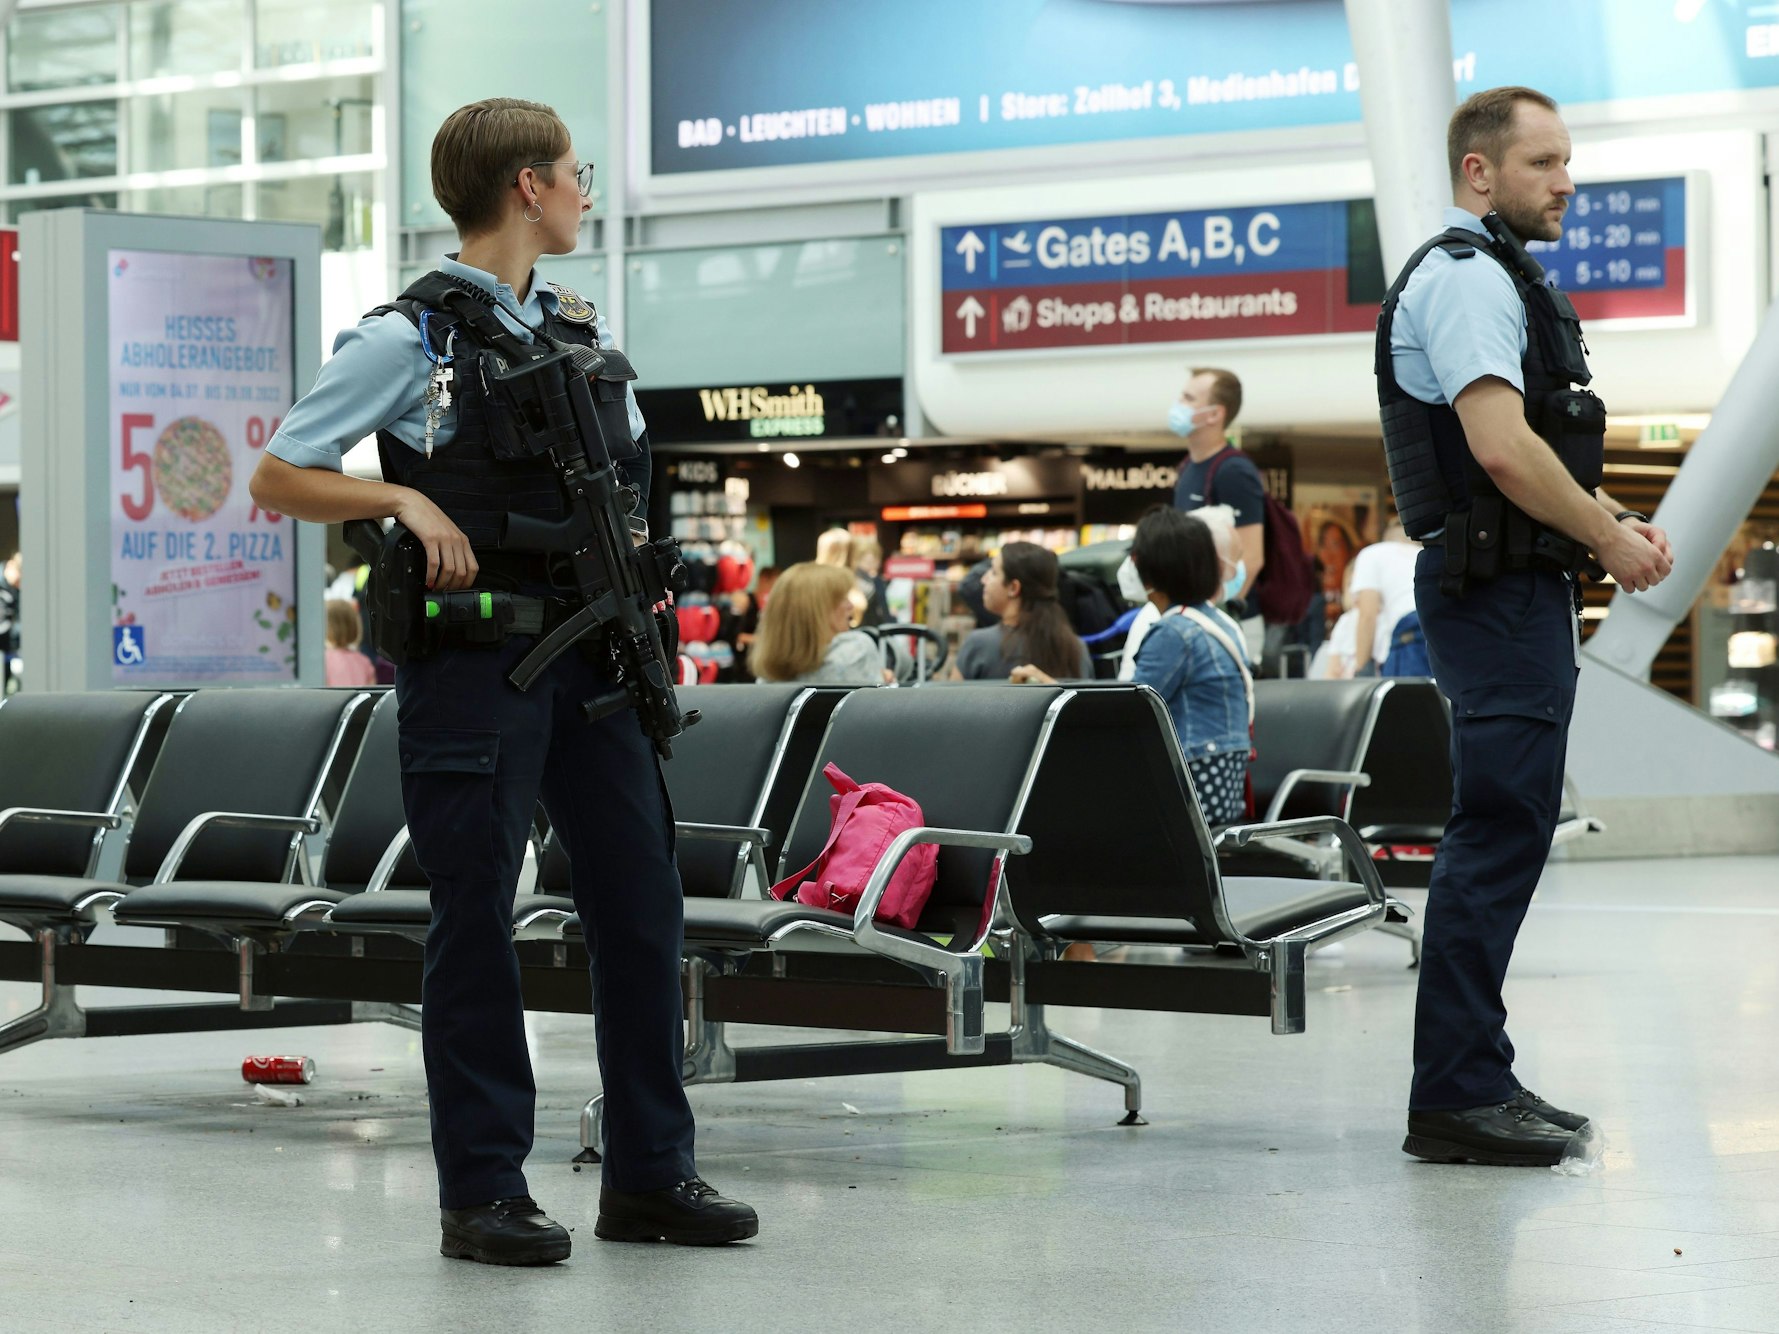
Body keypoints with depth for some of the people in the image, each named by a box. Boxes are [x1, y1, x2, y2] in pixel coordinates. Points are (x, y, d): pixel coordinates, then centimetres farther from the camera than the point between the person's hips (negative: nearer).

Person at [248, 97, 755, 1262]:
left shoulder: (588, 336, 14)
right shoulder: (410, 338, -5)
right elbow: (276, 479, -5)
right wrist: (406, 499, -18)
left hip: (591, 656, 6)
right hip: (475, 665, -6)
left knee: (642, 904, 6)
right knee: (477, 922, -2)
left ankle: (650, 1176, 15)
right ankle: (483, 1194, 5)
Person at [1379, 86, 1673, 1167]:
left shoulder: (1500, 277, 21)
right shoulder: (1464, 277, -13)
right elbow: (1502, 447, -23)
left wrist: (1618, 520, 12)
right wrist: (1609, 538, -13)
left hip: (1520, 586, 11)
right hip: (1498, 586, -11)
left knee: (1505, 833, 13)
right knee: (1499, 833, -12)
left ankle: (1478, 1080, 18)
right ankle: (1457, 1098, -11)